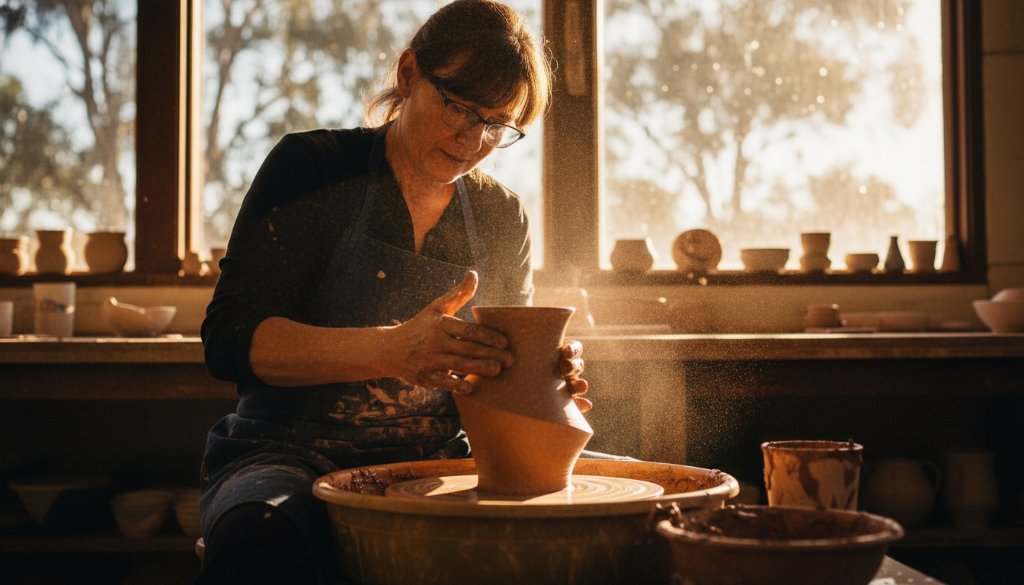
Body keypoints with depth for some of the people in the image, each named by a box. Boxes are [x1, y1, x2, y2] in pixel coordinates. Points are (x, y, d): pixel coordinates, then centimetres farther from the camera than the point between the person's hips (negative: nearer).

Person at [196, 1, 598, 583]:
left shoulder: (502, 216, 10)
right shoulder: (310, 167, -3)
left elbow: (506, 369, 16)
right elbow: (230, 339, -14)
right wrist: (394, 350, -29)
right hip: (290, 458, -4)